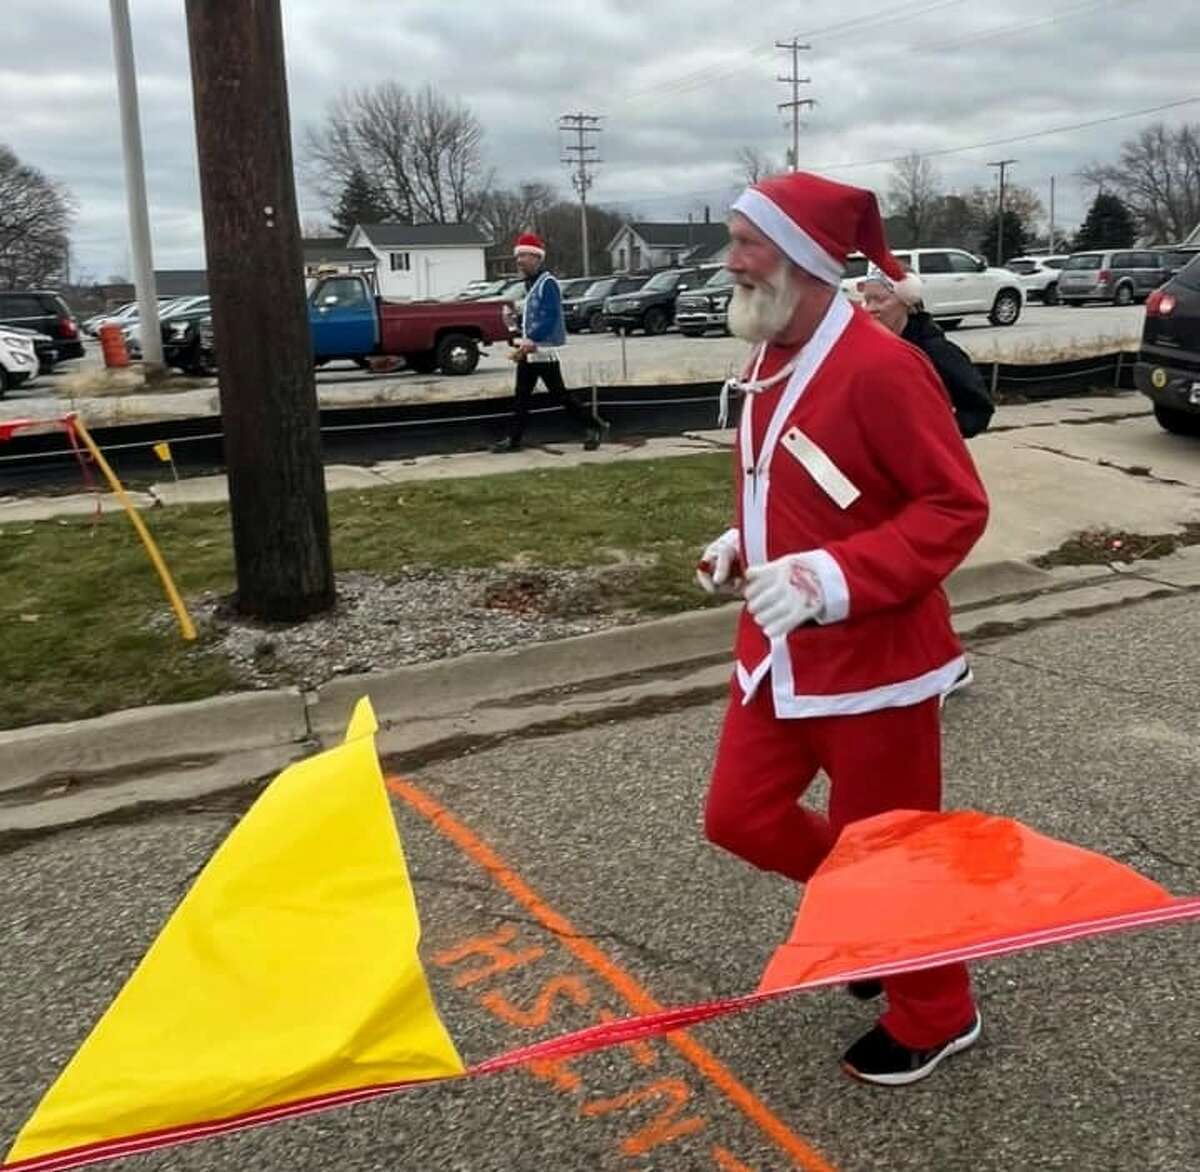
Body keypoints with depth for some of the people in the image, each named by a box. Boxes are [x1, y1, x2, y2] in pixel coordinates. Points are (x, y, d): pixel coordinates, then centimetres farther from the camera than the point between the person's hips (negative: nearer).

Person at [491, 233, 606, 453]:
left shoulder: (547, 283, -13)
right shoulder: (531, 284, 15)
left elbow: (551, 318, -23)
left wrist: (531, 340, -29)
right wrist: (523, 345, 15)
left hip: (544, 350, -9)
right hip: (529, 350, 9)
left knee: (559, 394, -4)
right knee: (522, 395, 8)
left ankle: (593, 426, 8)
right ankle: (513, 438, 11)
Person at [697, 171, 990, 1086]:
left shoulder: (880, 368, -21)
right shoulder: (772, 360, 7)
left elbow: (956, 506, -21)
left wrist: (831, 578, -30)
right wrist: (741, 547, 2)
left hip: (872, 660, -8)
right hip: (781, 654, 8)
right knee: (740, 816, 14)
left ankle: (935, 1014, 36)